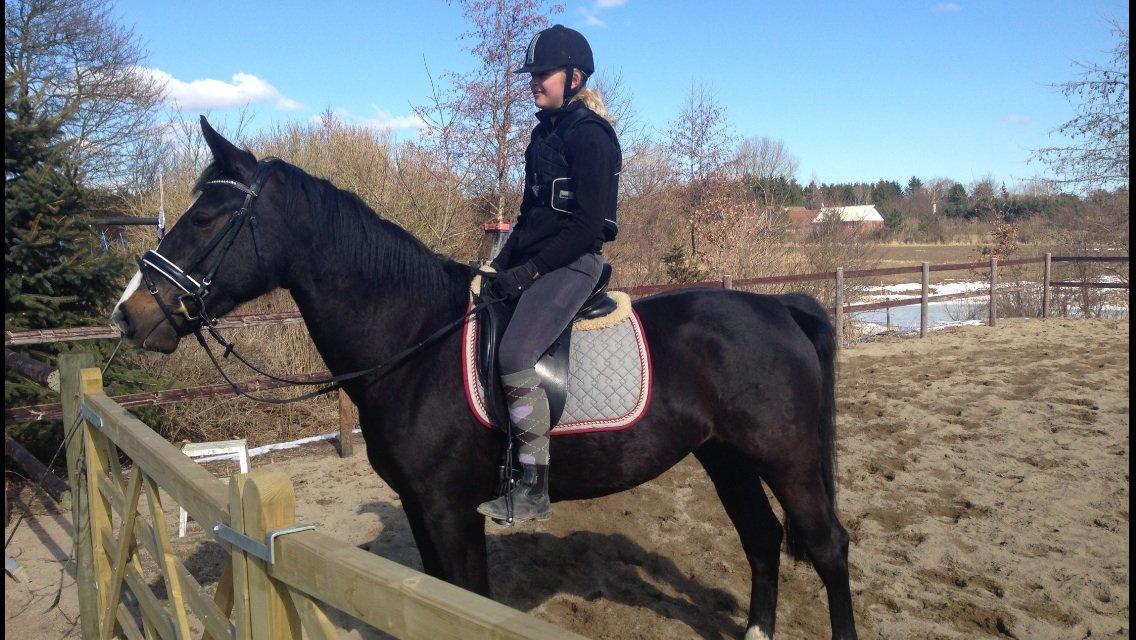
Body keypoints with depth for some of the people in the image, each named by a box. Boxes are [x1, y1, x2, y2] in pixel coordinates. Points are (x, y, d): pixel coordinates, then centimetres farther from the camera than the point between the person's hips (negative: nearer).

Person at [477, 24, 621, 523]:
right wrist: (503, 263, 8)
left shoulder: (589, 135, -11)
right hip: (531, 262, 10)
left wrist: (525, 272, -19)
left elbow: (586, 226, -18)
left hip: (572, 264, -10)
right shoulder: (544, 132, 16)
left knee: (513, 356, -27)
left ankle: (534, 489, -16)